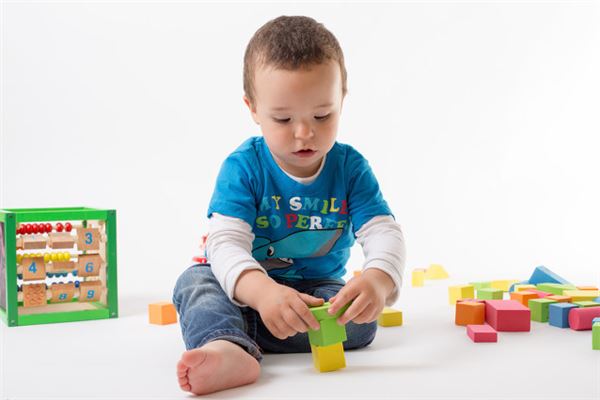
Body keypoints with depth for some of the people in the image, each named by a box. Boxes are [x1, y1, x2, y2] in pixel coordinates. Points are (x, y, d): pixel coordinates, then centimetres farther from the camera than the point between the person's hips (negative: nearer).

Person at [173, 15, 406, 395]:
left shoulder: (350, 167, -7)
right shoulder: (242, 167, -14)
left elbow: (384, 232, -17)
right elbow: (227, 241, -26)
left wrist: (378, 279, -43)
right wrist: (261, 290, -49)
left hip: (320, 289, 2)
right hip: (248, 288, -1)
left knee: (362, 321, -26)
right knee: (195, 280, -27)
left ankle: (223, 330, -28)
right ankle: (230, 351, -61)